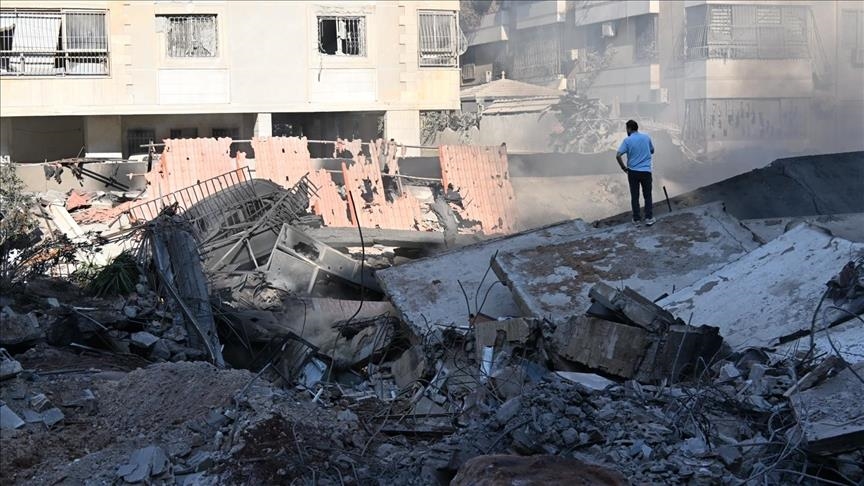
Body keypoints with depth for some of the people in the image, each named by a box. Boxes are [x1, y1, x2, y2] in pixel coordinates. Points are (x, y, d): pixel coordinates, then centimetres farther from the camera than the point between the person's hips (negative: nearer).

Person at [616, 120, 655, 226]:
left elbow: (618, 156, -16)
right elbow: (652, 151, 19)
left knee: (635, 197, 6)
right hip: (646, 171, 2)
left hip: (633, 172, -2)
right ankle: (649, 218, 8)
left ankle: (637, 219, 8)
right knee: (647, 196, 10)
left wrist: (623, 167, -3)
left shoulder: (627, 140, -8)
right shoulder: (646, 137, 3)